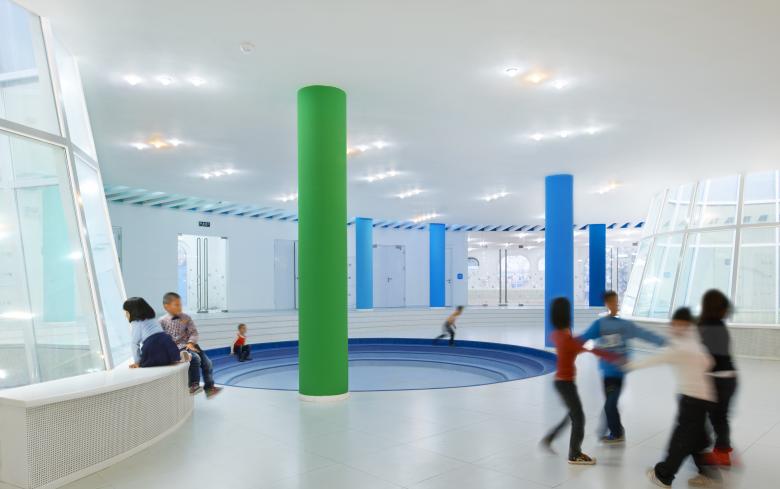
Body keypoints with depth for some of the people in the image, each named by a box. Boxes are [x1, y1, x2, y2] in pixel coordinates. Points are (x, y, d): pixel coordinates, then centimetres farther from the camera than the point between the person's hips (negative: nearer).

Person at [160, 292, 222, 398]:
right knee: (195, 358, -29)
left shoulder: (186, 318, 9)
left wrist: (191, 342, -12)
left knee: (207, 362, -7)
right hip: (177, 348, -5)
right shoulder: (162, 322, -2)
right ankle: (194, 385, -19)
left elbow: (193, 332, 6)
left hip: (189, 345, 5)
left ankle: (209, 387, 3)